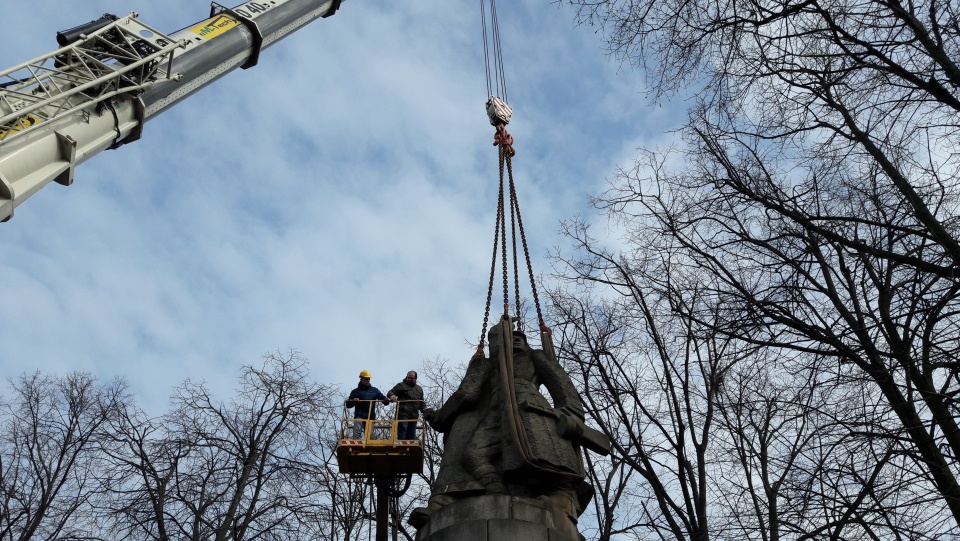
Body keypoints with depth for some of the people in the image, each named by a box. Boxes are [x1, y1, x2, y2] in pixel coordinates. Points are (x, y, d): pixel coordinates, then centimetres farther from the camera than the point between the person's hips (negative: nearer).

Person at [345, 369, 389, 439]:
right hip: (359, 416, -2)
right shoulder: (356, 391, 14)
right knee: (357, 434, -18)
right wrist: (353, 401, -8)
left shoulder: (374, 390, 16)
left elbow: (383, 398, 10)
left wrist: (387, 400, -14)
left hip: (371, 417, 2)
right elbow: (348, 404, 14)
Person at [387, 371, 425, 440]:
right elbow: (390, 392, 1)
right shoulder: (401, 385, 8)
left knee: (411, 436, 4)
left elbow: (421, 404, 27)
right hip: (403, 414, -5)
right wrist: (392, 395, -23)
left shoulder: (419, 389, 24)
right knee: (402, 433, -18)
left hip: (414, 416, 5)